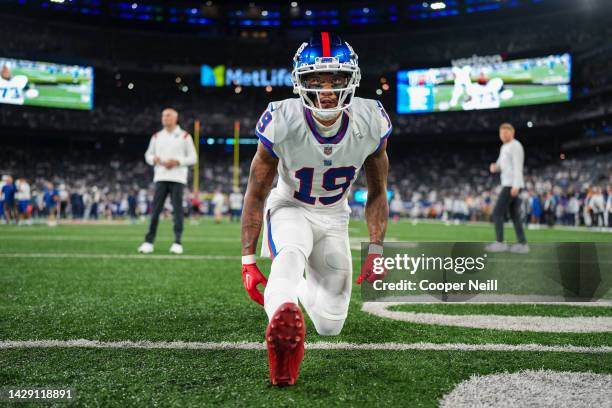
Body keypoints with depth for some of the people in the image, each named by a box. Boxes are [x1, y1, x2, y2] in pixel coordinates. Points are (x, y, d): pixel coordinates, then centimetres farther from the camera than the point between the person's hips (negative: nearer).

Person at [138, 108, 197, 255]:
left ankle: (177, 243, 1)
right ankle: (149, 241, 0)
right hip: (160, 177, 3)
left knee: (177, 210, -4)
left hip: (177, 178, -3)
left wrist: (177, 162, -12)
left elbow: (193, 158, 3)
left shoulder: (184, 136, 4)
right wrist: (155, 160, -4)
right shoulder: (157, 136, 14)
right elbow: (148, 155, 19)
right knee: (155, 210, -1)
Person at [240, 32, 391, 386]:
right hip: (290, 209, -2)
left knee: (330, 327, 5)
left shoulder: (370, 123, -20)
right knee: (292, 254, -39)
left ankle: (304, 291, 37)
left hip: (334, 218, 3)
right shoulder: (283, 122, -26)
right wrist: (248, 259, -14)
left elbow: (377, 192, -4)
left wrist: (376, 250, -11)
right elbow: (256, 194, -14)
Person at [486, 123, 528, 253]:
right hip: (509, 185, 10)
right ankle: (522, 244, 2)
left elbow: (518, 167, -19)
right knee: (515, 215, 6)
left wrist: (516, 186, -27)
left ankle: (499, 242, -12)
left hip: (511, 185, -10)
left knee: (497, 212, -10)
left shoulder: (515, 146, -10)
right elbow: (500, 166, 23)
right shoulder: (505, 147, 22)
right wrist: (493, 167, -2)